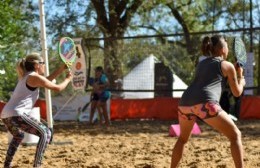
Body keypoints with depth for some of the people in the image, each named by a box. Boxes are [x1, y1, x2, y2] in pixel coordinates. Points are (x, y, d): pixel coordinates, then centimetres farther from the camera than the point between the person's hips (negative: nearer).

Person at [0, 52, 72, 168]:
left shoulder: (26, 77, 25)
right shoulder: (35, 77, -2)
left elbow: (47, 80, 37)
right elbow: (57, 88, 3)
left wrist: (62, 68, 35)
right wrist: (68, 79, 21)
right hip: (16, 114, -9)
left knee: (18, 136, 36)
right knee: (45, 133, -2)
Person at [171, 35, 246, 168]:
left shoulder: (201, 64, 31)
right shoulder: (227, 65, 14)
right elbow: (237, 92, 20)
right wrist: (241, 79, 40)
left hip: (185, 103, 6)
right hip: (204, 103, -6)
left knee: (183, 139, 30)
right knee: (235, 135, 5)